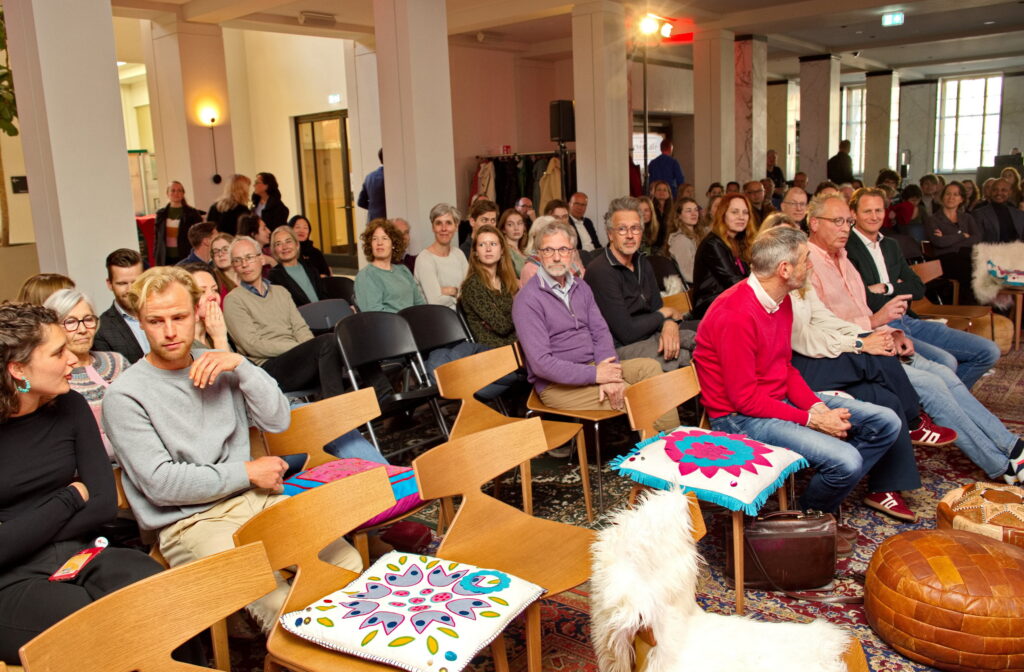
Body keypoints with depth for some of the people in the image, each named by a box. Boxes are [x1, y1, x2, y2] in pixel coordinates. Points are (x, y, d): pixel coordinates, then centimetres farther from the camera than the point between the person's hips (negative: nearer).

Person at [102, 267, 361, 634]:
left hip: (253, 499, 6)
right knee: (278, 602, -28)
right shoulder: (124, 396, -5)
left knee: (348, 561, -11)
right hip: (189, 523, -5)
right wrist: (247, 472, -7)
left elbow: (278, 420, 6)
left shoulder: (218, 366, 12)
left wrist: (241, 365, -8)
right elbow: (161, 484, -11)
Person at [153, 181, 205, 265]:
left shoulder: (192, 213, 0)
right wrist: (156, 257, 8)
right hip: (166, 259, 3)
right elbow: (156, 236, 13)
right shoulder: (161, 214, 10)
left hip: (185, 258, -2)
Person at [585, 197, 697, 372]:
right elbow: (627, 333, -20)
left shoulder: (642, 263, 12)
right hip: (620, 348, -9)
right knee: (685, 357, -26)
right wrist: (666, 313, -4)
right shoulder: (600, 271, -18)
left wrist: (670, 324, -13)